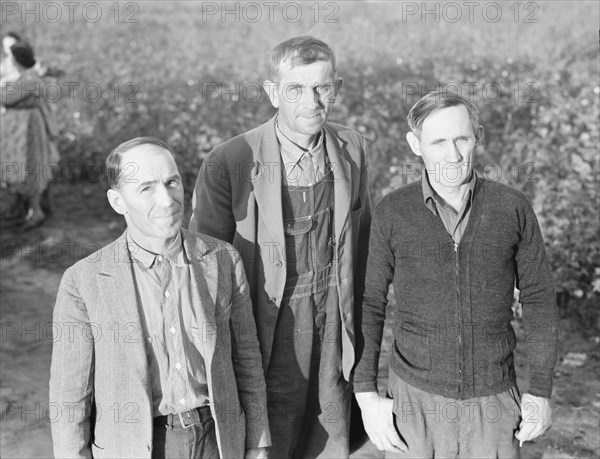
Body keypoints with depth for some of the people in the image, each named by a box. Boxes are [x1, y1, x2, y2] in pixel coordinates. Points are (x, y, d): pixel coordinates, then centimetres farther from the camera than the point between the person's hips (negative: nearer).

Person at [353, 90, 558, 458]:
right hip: (416, 399, 0)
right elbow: (369, 304, -2)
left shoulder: (513, 208, -9)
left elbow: (539, 299, 1)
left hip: (493, 400, 1)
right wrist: (366, 396, -8)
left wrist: (542, 391, 1)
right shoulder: (392, 214, -9)